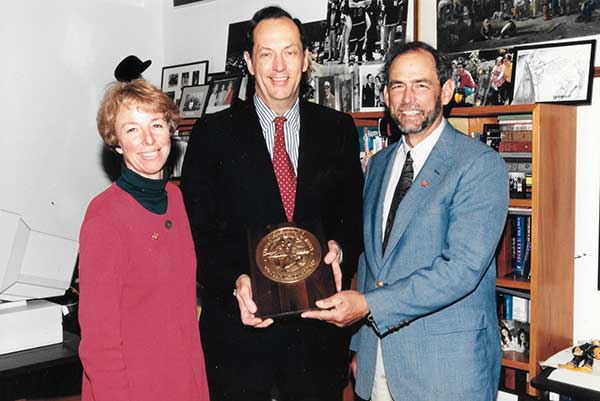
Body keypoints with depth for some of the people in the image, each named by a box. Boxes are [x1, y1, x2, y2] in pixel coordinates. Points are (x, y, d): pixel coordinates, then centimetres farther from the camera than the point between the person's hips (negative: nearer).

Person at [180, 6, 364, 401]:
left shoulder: (338, 128, 4)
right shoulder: (214, 134, -2)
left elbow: (354, 213, 9)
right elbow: (198, 231, -3)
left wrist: (340, 249, -12)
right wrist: (235, 281, -18)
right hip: (241, 322, -1)